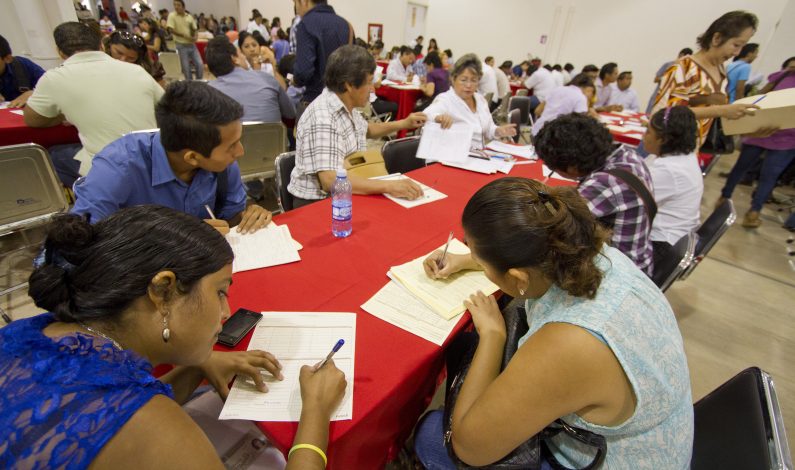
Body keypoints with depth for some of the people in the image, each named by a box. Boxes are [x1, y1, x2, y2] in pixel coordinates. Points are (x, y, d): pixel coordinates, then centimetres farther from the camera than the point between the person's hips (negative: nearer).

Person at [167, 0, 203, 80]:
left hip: (192, 45, 3)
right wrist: (185, 36, -18)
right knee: (186, 67, -1)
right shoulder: (172, 15, -4)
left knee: (200, 64, -3)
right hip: (181, 45, -3)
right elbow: (171, 30, -11)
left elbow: (194, 30, 12)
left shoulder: (189, 17, 6)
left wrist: (195, 37, -10)